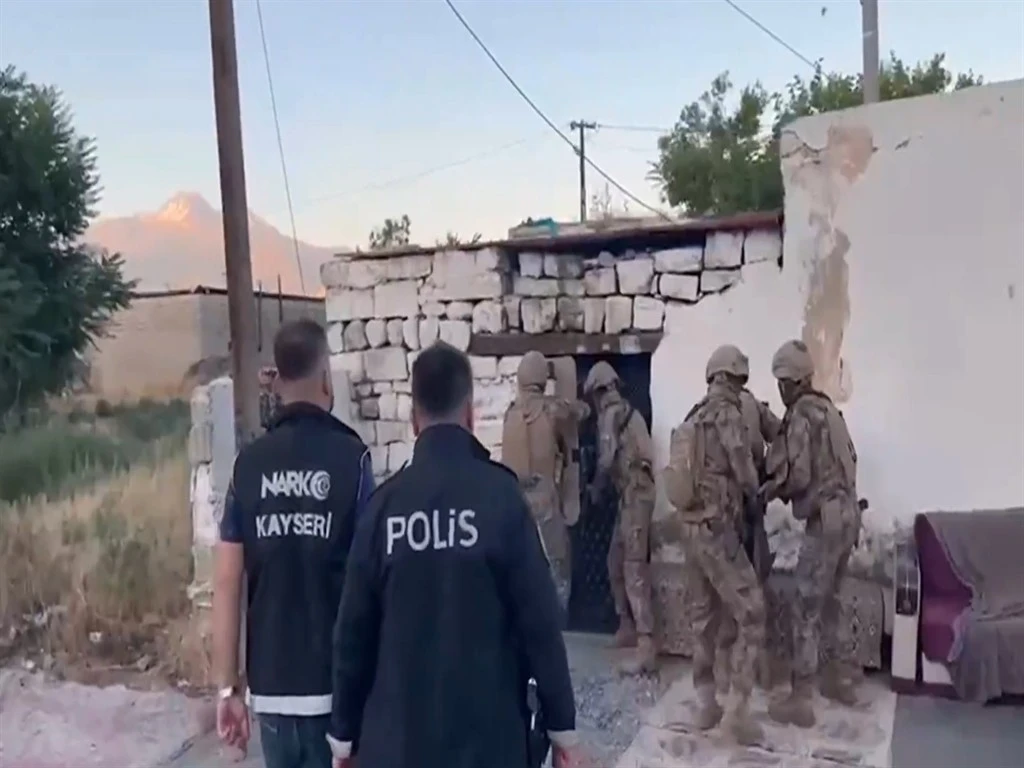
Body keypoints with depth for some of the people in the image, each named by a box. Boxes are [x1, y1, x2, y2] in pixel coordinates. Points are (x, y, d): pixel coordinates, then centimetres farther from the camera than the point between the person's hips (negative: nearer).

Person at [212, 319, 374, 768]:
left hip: (270, 685, 3)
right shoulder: (351, 457, -10)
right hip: (338, 682, -3)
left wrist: (227, 687, 8)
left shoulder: (248, 464, -1)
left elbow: (227, 582, -1)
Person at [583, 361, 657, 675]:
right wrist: (604, 485, 25)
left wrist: (596, 488, 2)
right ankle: (627, 627, 28)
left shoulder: (610, 414, -9)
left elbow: (607, 459, -15)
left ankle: (646, 648, -16)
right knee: (616, 562, 18)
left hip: (634, 493, -10)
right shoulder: (626, 411, 19)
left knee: (634, 568, -13)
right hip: (635, 491, 10)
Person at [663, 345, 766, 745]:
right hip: (718, 529, -8)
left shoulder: (693, 418, 10)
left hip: (691, 527, 8)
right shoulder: (728, 414, -13)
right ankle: (739, 708, -2)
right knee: (751, 615, -1)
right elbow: (745, 475, -13)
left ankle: (706, 704, 23)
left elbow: (690, 471, 11)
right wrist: (753, 492, 9)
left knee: (704, 616, 15)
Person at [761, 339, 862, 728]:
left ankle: (800, 700, 3)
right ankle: (843, 677, 33)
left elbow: (798, 476, -20)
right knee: (829, 600, 22)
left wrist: (771, 489, -2)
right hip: (847, 513, 9)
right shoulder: (828, 409, 13)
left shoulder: (800, 416, -14)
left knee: (807, 610, -2)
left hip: (825, 519, -9)